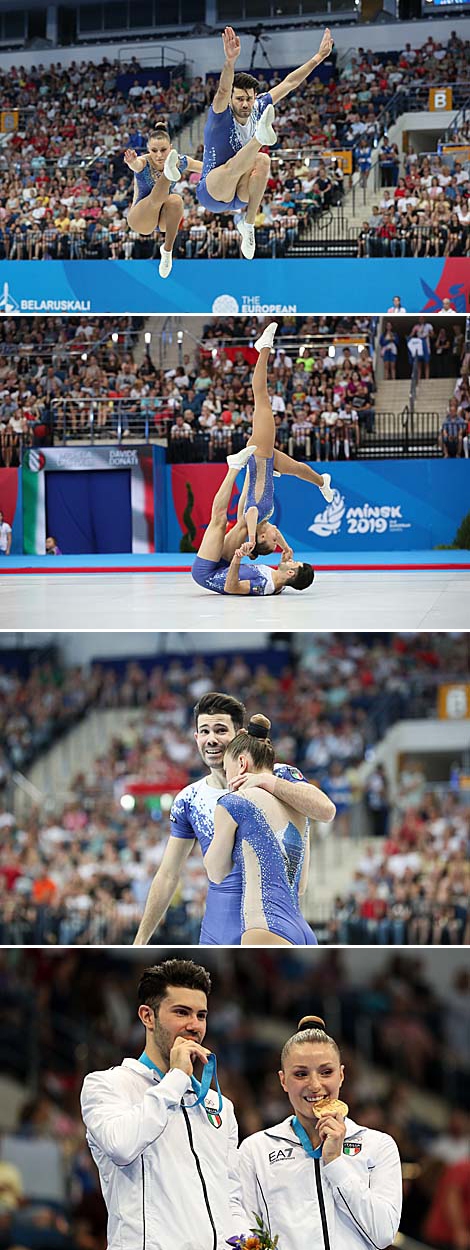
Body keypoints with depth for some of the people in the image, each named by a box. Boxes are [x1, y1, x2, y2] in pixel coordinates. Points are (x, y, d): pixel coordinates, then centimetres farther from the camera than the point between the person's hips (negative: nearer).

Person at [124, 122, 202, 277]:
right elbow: (137, 165, -45)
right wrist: (132, 163, -68)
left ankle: (167, 250, -20)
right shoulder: (144, 163, -20)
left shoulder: (180, 162, -10)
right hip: (140, 217, -3)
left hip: (165, 218, 3)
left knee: (175, 199, -32)